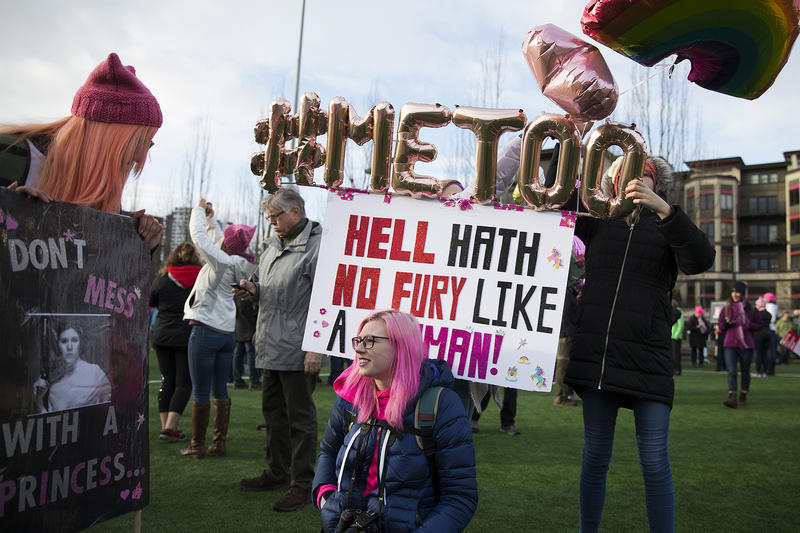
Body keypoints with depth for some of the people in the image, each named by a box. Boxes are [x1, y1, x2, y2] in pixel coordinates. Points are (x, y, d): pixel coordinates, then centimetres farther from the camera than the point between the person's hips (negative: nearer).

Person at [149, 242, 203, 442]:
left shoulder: (162, 279, 0)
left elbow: (148, 303, 11)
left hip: (162, 336, 2)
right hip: (189, 337, -2)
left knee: (167, 381, 11)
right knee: (184, 383, 2)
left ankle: (165, 425, 14)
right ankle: (170, 427, -6)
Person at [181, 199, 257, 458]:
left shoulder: (221, 260, -15)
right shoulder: (239, 264, 6)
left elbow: (198, 235, -10)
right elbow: (215, 237, 22)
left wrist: (199, 209, 4)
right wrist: (210, 218, 26)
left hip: (205, 330, -7)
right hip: (228, 332, 8)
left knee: (200, 392, 1)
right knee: (220, 390, 12)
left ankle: (197, 445, 9)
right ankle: (220, 443, 16)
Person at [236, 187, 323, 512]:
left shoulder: (317, 245, -14)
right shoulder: (274, 244, 15)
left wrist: (316, 347, -22)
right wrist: (255, 290, 6)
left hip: (297, 351, -9)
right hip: (270, 347, 9)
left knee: (300, 418, 1)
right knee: (274, 413, 18)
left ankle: (302, 484, 13)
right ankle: (277, 473, 33)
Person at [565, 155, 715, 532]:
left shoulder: (666, 227, 7)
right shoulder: (596, 223, 12)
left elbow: (700, 261, -11)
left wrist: (663, 208, -22)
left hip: (648, 359, -1)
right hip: (596, 355, 2)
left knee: (654, 462, 0)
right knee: (595, 456, 11)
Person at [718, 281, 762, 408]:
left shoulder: (751, 309, 3)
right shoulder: (726, 308, 6)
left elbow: (759, 325, 8)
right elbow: (721, 327, 11)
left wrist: (748, 325, -11)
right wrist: (727, 323, -11)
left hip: (746, 345, 0)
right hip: (730, 345, 0)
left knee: (745, 371, 11)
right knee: (731, 371, -11)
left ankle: (743, 396, 27)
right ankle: (732, 398, -17)